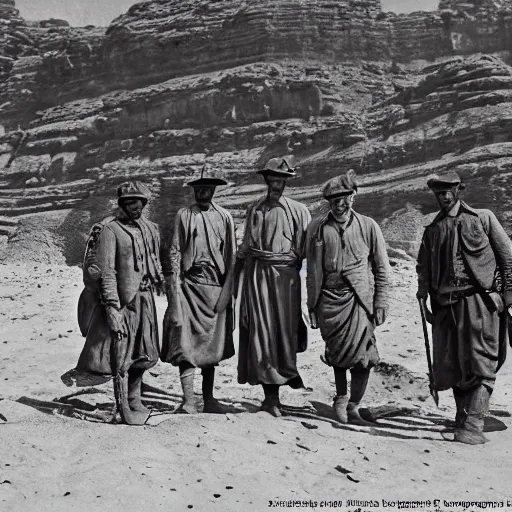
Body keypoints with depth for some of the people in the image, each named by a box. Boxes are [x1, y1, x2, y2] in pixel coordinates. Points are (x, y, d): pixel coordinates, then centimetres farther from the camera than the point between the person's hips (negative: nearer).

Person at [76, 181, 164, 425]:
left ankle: (135, 400, 30)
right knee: (121, 357, 0)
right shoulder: (109, 230, -10)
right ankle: (125, 409, 11)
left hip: (146, 298, 7)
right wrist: (113, 309, -19)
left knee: (143, 355, 14)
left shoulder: (150, 229, 11)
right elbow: (106, 273, -15)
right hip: (122, 301, -7)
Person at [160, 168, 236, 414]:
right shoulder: (184, 216, 4)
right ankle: (188, 401, -5)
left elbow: (231, 257, 7)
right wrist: (174, 288, -8)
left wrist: (226, 290, -3)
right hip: (189, 285, -2)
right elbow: (174, 253, 2)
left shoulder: (224, 217, 8)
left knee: (212, 344, 9)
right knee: (186, 343, -9)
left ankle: (208, 399, 20)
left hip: (216, 287, 3)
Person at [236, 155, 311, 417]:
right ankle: (270, 394, 6)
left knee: (284, 329, -1)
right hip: (257, 274, 2)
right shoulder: (254, 209, 13)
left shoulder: (297, 211, 4)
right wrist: (238, 272, 15)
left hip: (285, 275, -2)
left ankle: (278, 385, 13)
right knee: (260, 331, -1)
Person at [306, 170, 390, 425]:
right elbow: (313, 269, 6)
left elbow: (381, 268, 7)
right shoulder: (318, 227, 2)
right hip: (330, 297, 1)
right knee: (336, 352, 10)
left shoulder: (368, 226, 2)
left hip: (360, 297, 0)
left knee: (363, 356, -9)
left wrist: (381, 303, 2)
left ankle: (352, 406, 8)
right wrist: (312, 305, 6)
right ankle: (341, 397, 33)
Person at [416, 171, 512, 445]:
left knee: (481, 364, -9)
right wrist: (423, 298, 5)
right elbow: (423, 268, 18)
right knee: (451, 365, 6)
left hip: (479, 299, -3)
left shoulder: (483, 218, 7)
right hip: (446, 303, 4)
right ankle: (463, 416, 24)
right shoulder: (432, 230, 16)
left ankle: (472, 425, -8)